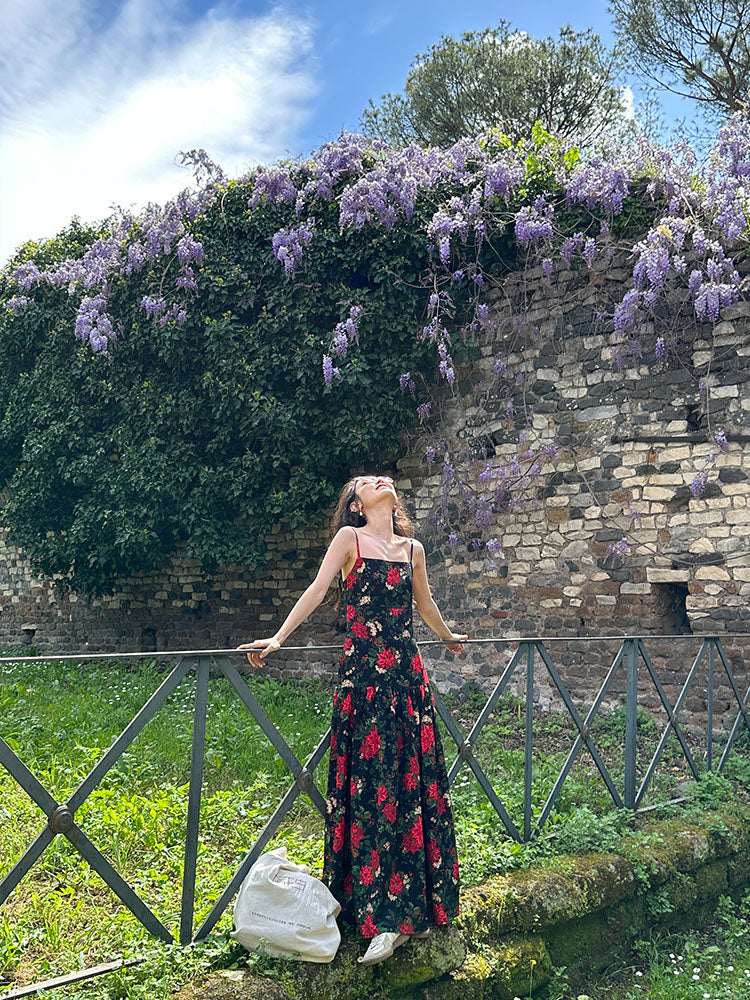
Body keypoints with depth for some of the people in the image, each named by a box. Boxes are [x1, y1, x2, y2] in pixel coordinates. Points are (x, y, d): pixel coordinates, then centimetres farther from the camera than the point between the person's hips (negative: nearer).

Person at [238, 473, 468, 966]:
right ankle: (384, 916, 4)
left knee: (415, 777, 7)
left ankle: (415, 901, 21)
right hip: (363, 670, -4)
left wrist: (448, 637, 42)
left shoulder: (413, 549, 13)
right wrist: (278, 638, -16)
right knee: (370, 783, -3)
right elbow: (317, 590, -7)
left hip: (407, 669, 5)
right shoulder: (350, 538, 0)